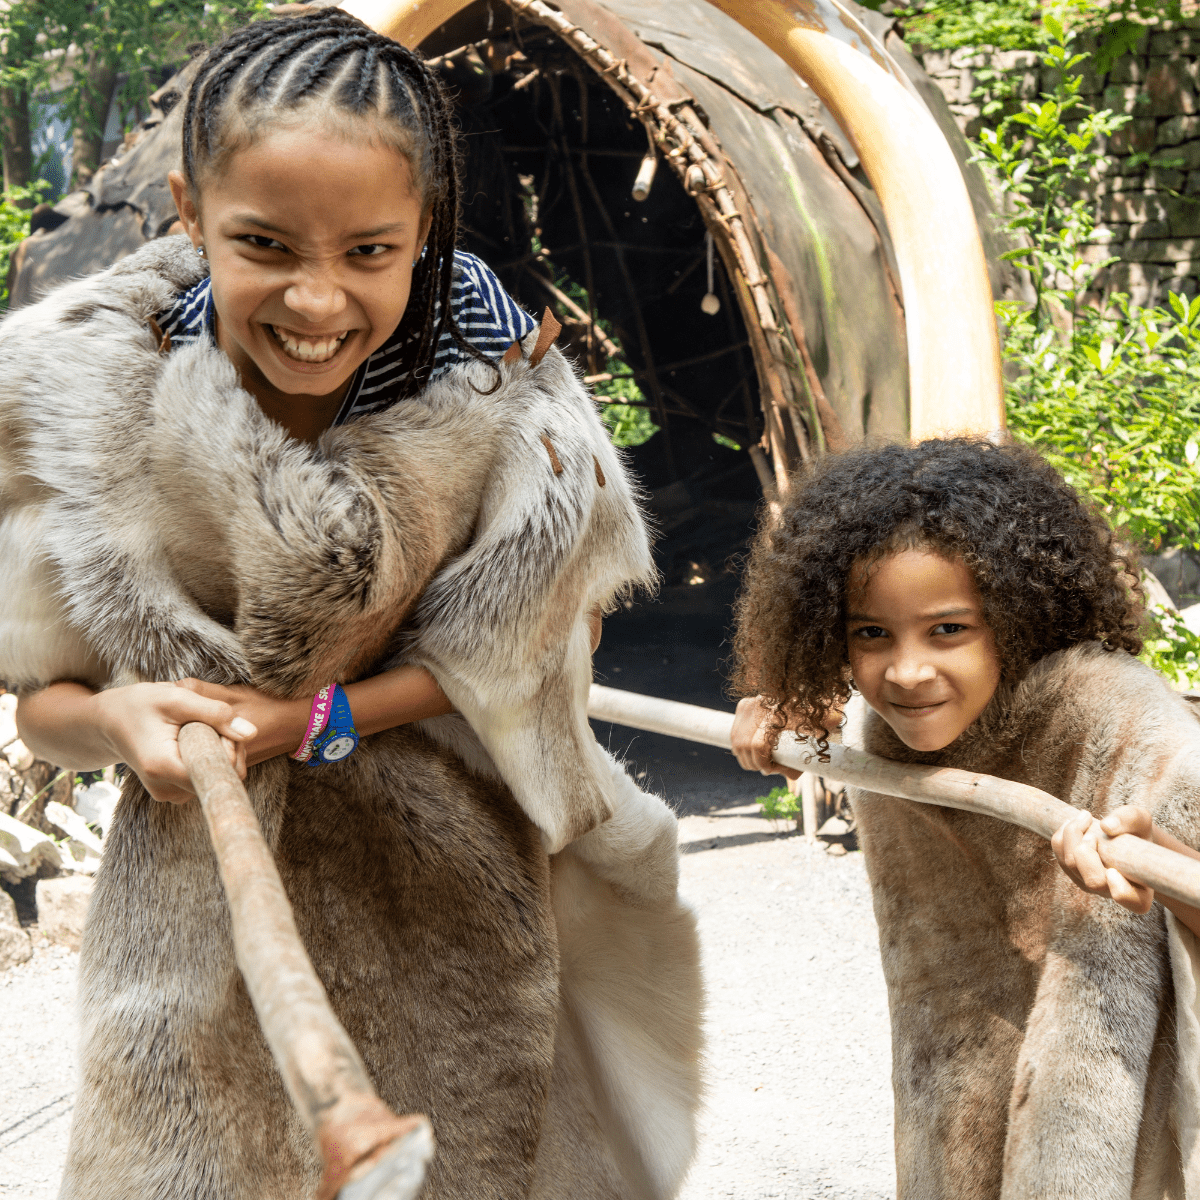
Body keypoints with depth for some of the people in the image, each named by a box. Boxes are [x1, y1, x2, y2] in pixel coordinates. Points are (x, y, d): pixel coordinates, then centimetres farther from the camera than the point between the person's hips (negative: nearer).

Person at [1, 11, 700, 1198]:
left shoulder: (500, 392, -19)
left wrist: (320, 722, -21)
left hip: (450, 892, 1)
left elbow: (503, 645, -7)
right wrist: (122, 720, -31)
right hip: (203, 905, 0)